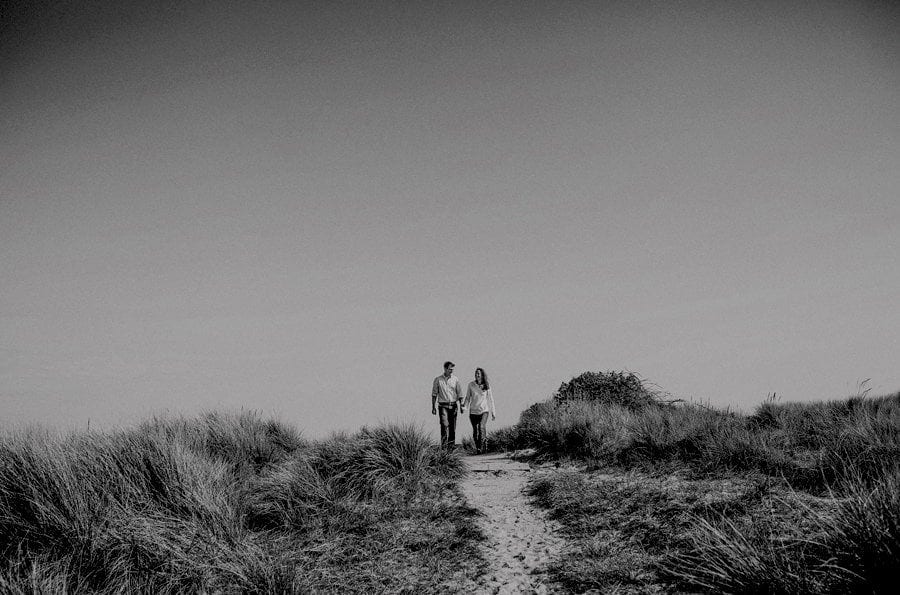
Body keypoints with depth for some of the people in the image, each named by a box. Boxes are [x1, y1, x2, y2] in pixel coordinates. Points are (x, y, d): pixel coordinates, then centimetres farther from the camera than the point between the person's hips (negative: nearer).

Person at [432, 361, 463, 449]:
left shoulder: (455, 379, 6)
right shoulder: (438, 380, 2)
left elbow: (459, 393, 8)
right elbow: (434, 394, 6)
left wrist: (461, 405, 1)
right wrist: (433, 407, 2)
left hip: (453, 405, 2)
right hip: (443, 406, -2)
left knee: (452, 426, 3)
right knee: (444, 425, -15)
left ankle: (451, 445, 12)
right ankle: (444, 445, -13)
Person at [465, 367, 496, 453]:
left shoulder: (487, 386, 0)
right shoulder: (471, 385, 0)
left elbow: (490, 399, 7)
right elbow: (467, 397, 7)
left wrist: (493, 412, 9)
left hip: (484, 410, -1)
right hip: (473, 411, 2)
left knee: (481, 427, -22)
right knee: (475, 431, 5)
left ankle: (482, 447, -13)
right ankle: (477, 448, 21)